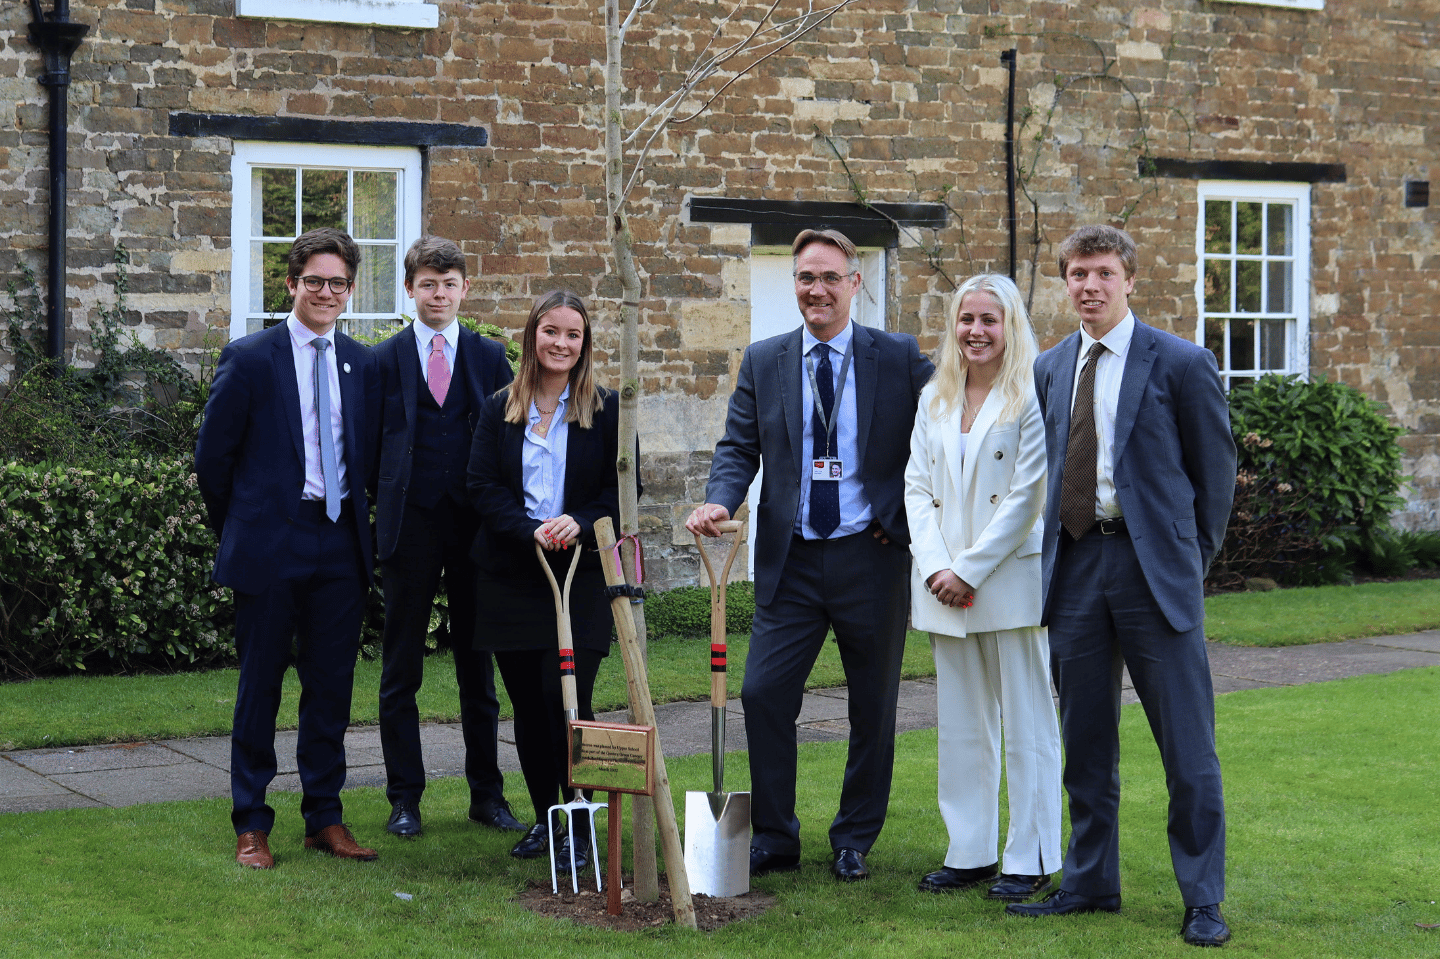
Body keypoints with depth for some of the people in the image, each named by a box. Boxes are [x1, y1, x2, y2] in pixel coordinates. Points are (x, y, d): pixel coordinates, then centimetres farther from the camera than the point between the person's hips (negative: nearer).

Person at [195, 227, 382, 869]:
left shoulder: (362, 364, 9)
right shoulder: (249, 359, -4)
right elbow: (212, 459, 0)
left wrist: (357, 522, 10)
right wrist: (239, 532, 5)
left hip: (340, 545, 4)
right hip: (271, 548, -4)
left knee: (332, 685, 8)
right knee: (260, 685, 3)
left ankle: (325, 817, 19)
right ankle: (251, 825, 12)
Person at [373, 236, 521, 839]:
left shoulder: (490, 357, 7)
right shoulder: (384, 360, 3)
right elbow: (369, 446, 4)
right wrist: (382, 509, -1)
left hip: (476, 526, 1)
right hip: (409, 526, -1)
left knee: (478, 669, 8)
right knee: (401, 671, 3)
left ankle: (487, 794, 17)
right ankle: (404, 799, 11)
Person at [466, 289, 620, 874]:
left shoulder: (606, 409, 3)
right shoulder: (499, 410, 9)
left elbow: (623, 489, 0)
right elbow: (483, 487, 1)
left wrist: (580, 523, -17)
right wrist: (532, 532, -15)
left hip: (581, 574, -2)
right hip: (510, 577, 3)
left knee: (569, 703, -9)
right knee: (528, 707, 7)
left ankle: (578, 827, 2)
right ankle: (542, 818, 21)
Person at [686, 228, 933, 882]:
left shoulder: (900, 358, 1)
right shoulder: (763, 362, 7)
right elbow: (738, 447, 6)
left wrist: (911, 517, -6)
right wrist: (719, 500, -13)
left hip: (872, 557, -1)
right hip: (791, 559, 1)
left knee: (873, 706, 8)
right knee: (763, 694, -4)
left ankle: (854, 841, 23)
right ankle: (773, 838, 11)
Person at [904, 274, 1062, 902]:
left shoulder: (1032, 398, -6)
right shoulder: (934, 400, 14)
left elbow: (1027, 497, -10)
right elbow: (917, 488, 10)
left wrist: (968, 570, -12)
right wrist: (935, 568, -5)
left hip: (1011, 582, -6)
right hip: (945, 588, 6)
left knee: (1026, 724, 1)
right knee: (961, 725, 9)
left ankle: (1031, 860, 7)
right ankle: (969, 853, 17)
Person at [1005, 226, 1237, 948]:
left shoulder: (1181, 363, -3)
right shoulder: (1049, 368, 12)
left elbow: (1215, 472, 3)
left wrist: (1190, 558, 5)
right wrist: (1058, 549, 11)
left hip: (1153, 566, -5)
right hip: (1074, 566, 5)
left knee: (1187, 744, -2)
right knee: (1085, 743, 11)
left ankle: (1203, 901, 7)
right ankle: (1091, 882, 23)